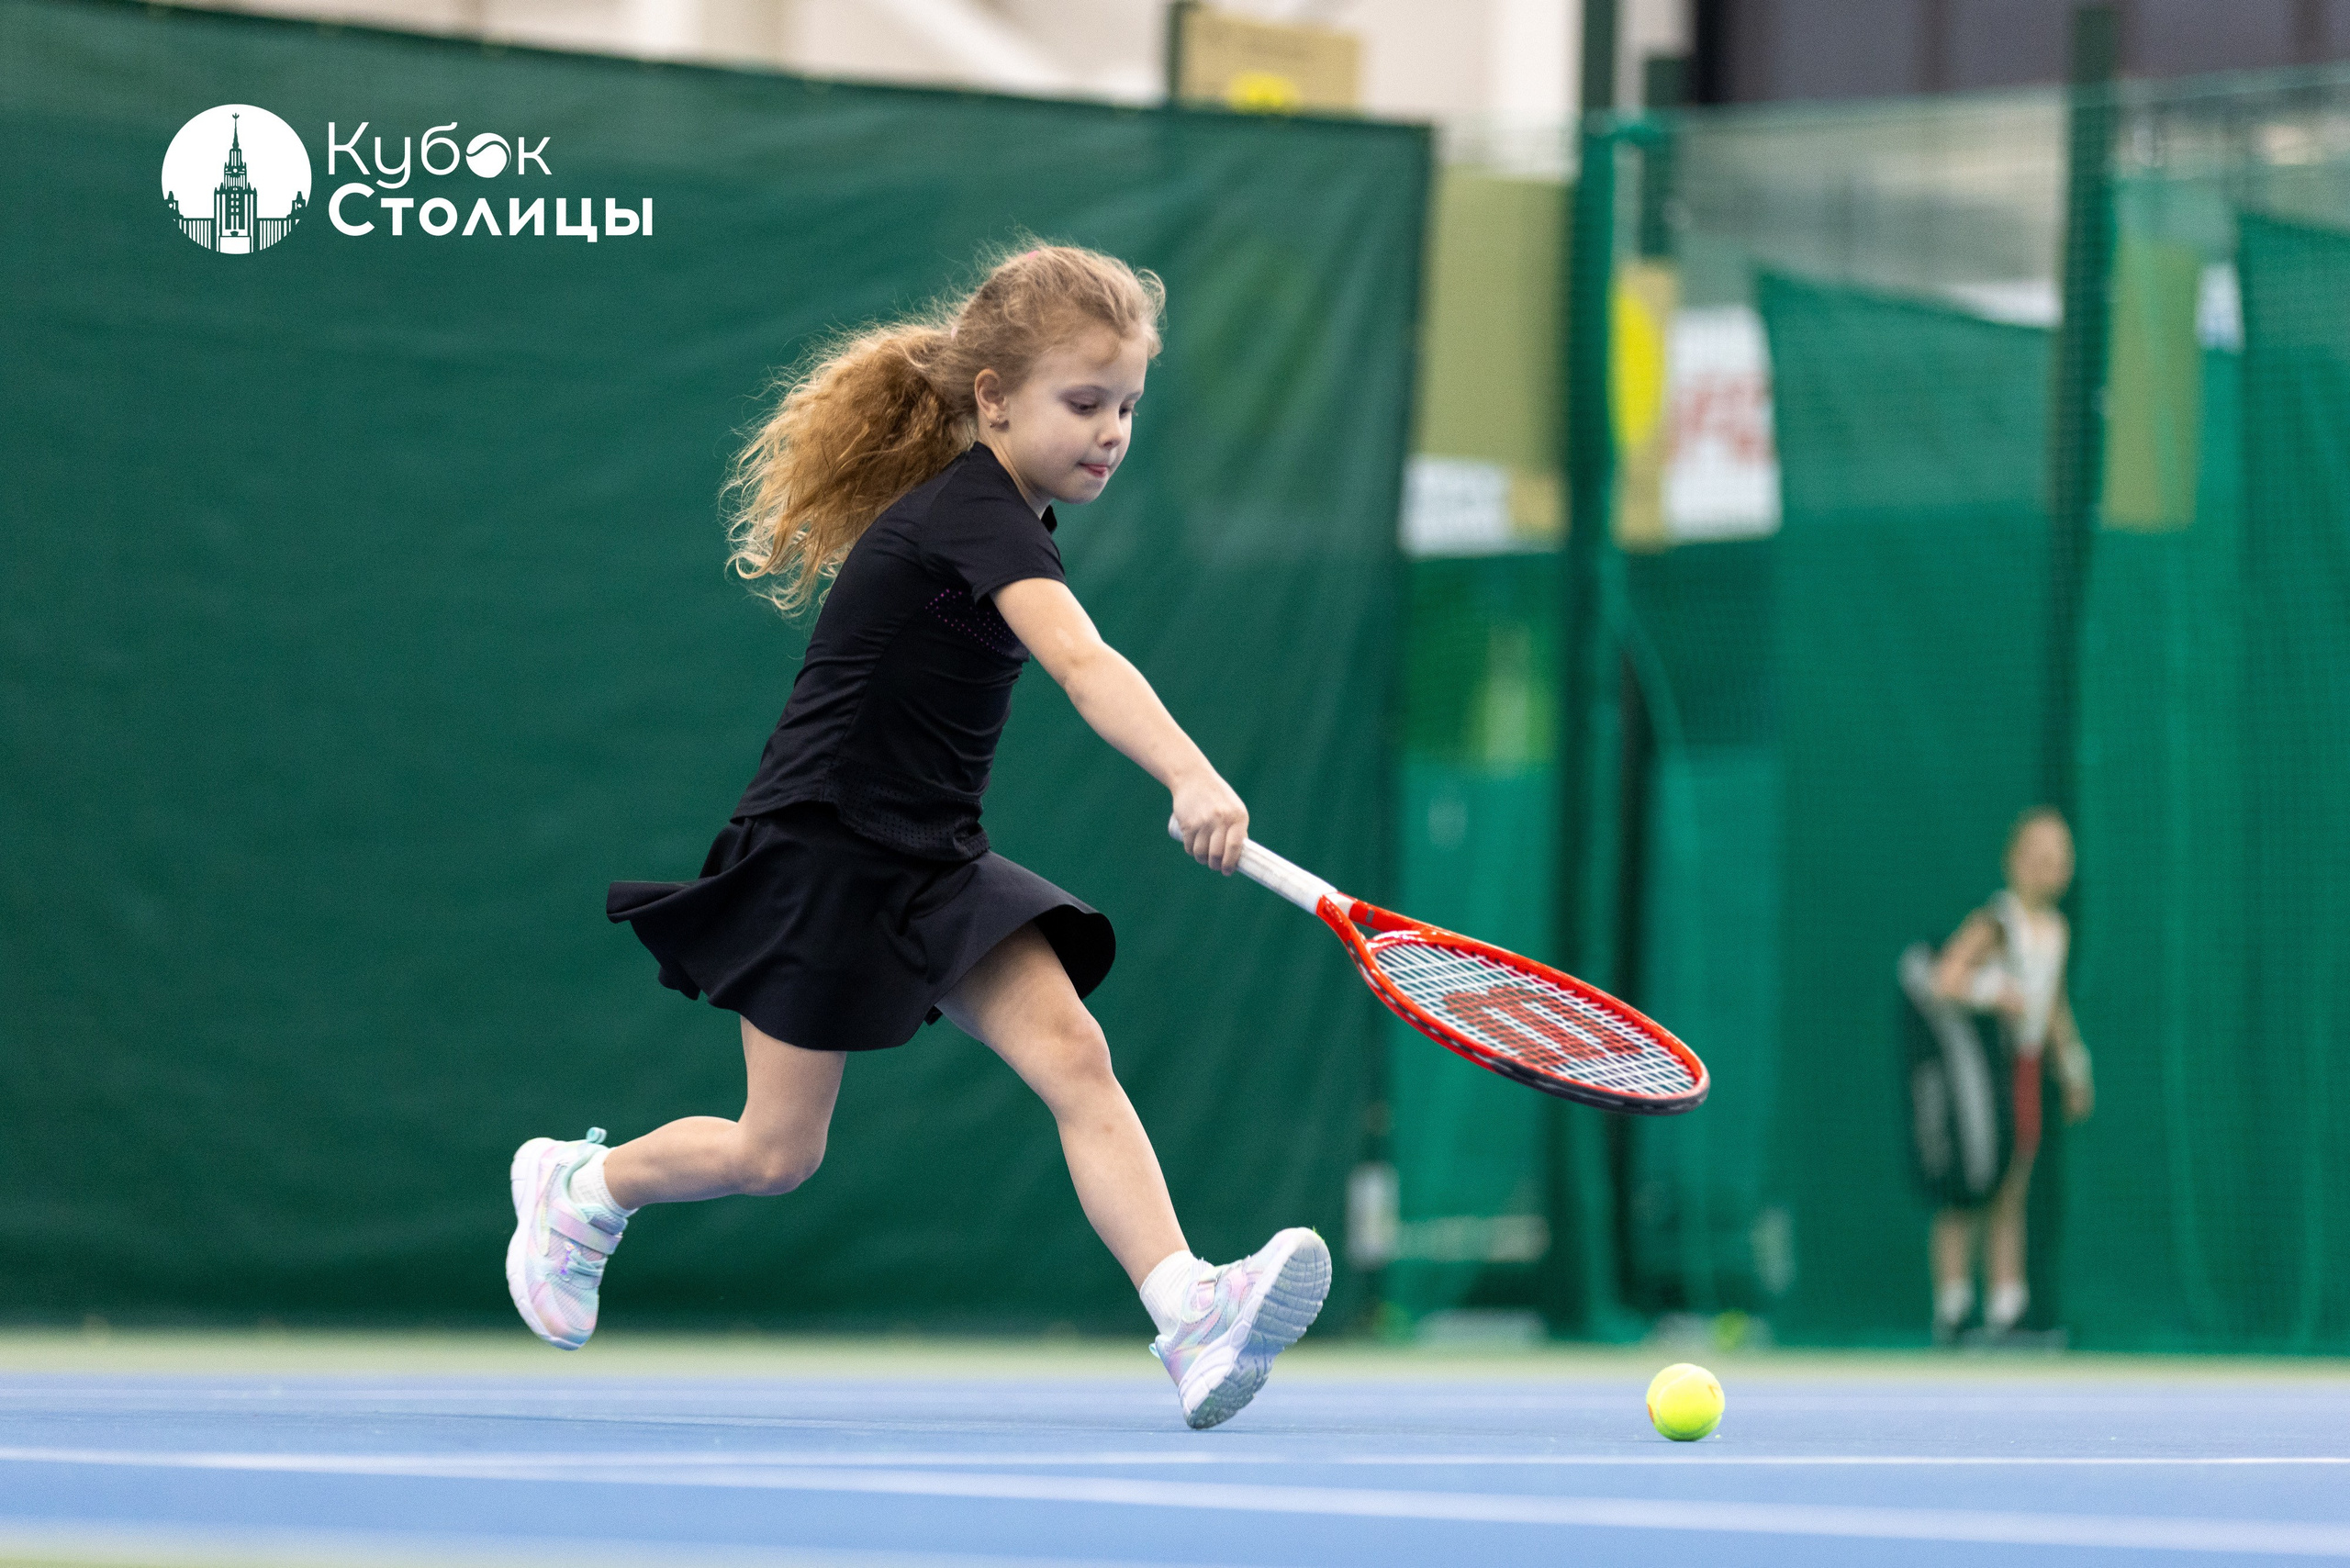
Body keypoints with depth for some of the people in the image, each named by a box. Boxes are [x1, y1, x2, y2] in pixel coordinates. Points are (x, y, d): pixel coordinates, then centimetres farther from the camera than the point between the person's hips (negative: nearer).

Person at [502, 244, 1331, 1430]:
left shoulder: (1002, 516, 8)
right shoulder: (975, 510, -21)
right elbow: (1083, 664, -38)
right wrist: (1190, 779, -51)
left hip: (928, 865, 8)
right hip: (819, 855, -8)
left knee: (1073, 1056, -13)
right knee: (778, 1153, 3)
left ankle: (1187, 1312, -27)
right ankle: (578, 1187, 31)